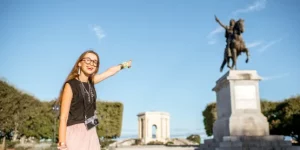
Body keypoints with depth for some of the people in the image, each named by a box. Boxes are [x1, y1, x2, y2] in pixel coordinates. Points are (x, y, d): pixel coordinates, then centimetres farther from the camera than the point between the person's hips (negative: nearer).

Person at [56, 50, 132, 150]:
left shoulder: (91, 81, 9)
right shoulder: (70, 85, -9)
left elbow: (110, 72, 27)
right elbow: (63, 117, -13)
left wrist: (123, 65, 43)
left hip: (91, 133, 7)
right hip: (75, 133, -6)